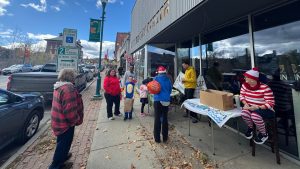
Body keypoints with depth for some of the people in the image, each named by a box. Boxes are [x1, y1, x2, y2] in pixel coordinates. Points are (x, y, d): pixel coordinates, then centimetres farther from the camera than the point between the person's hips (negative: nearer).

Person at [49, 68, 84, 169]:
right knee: (64, 143, 11)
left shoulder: (59, 86, 5)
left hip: (59, 121, 10)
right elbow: (69, 110, -33)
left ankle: (63, 156, 50)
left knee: (62, 142, 29)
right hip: (65, 123, -10)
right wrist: (76, 120, -17)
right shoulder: (68, 88, -29)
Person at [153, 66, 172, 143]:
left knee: (157, 119, 6)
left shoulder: (156, 78, -4)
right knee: (165, 118, 14)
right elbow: (170, 89, 12)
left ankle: (157, 138, 14)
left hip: (158, 100, -3)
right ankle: (165, 137, 24)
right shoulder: (168, 79, 5)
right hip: (166, 100, 3)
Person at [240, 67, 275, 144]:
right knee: (244, 112, -30)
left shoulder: (265, 88, -19)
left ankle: (264, 134, -2)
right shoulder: (245, 85, -6)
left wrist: (257, 107, -30)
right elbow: (242, 96, 5)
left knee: (255, 115, -35)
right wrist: (245, 104, -14)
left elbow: (271, 103, -17)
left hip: (265, 109, -3)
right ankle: (250, 127, 5)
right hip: (250, 107, 4)